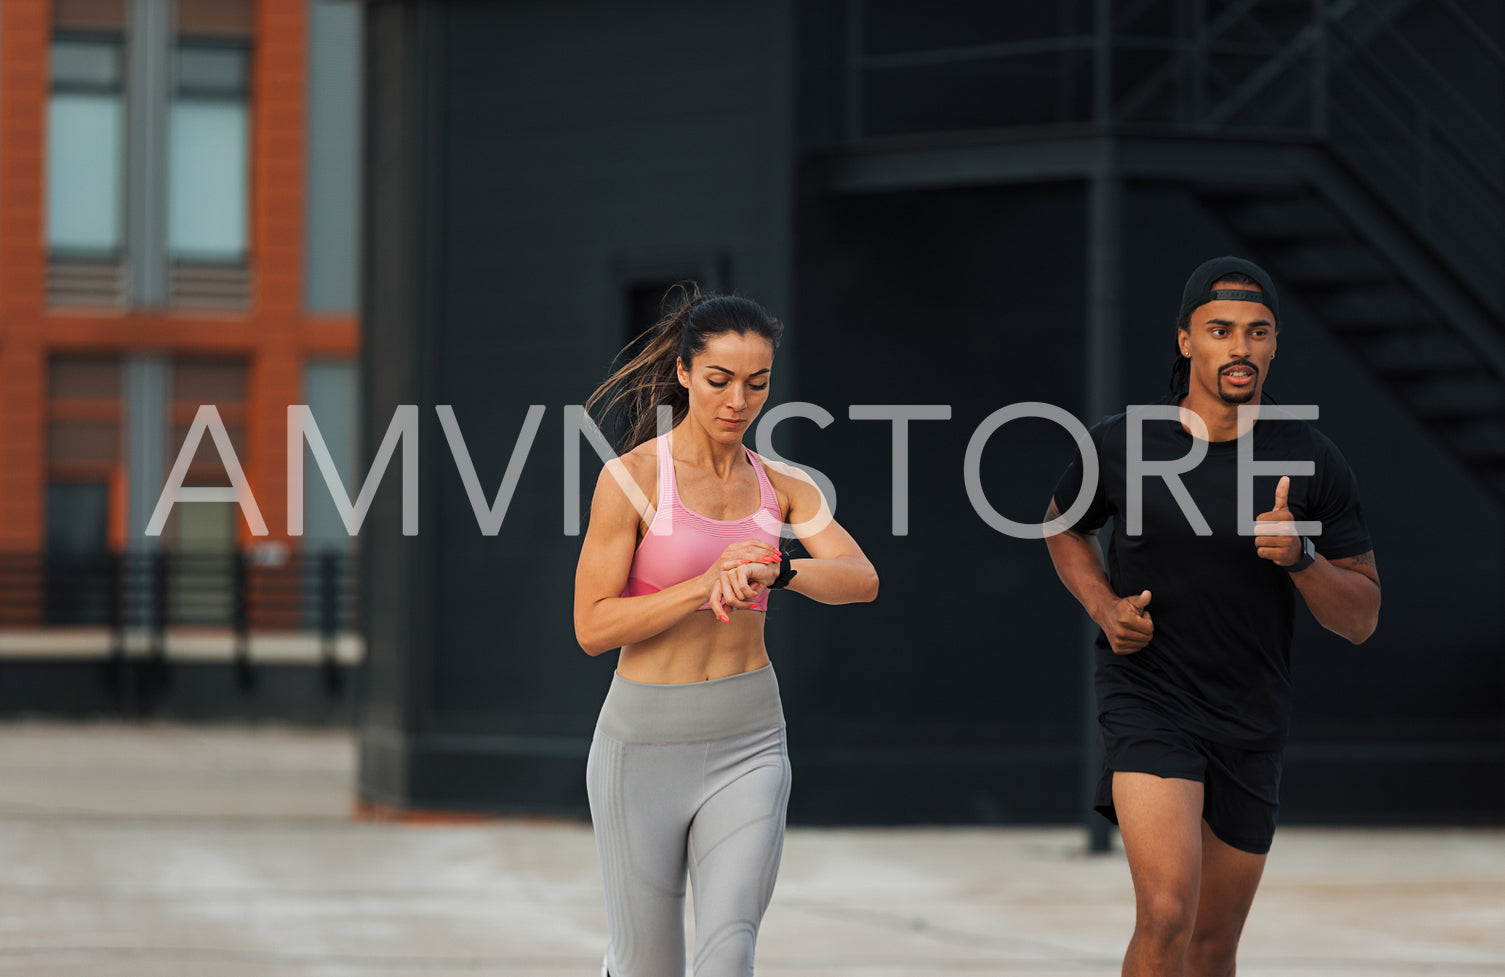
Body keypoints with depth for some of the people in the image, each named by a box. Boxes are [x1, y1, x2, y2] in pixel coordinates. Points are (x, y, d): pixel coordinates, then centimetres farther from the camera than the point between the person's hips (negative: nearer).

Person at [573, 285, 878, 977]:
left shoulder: (781, 484, 5)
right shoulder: (633, 476, -7)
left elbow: (861, 580, -10)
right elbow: (592, 627, -11)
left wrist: (775, 571, -30)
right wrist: (706, 584, -22)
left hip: (749, 744, 3)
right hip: (645, 739, -3)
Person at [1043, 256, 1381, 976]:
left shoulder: (1313, 462, -6)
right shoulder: (1123, 443, -7)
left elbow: (1361, 619, -3)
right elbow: (1063, 525, 16)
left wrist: (1299, 557, -22)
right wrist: (1105, 608, -3)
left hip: (1250, 723, 3)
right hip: (1147, 696, -3)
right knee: (1166, 915, -24)